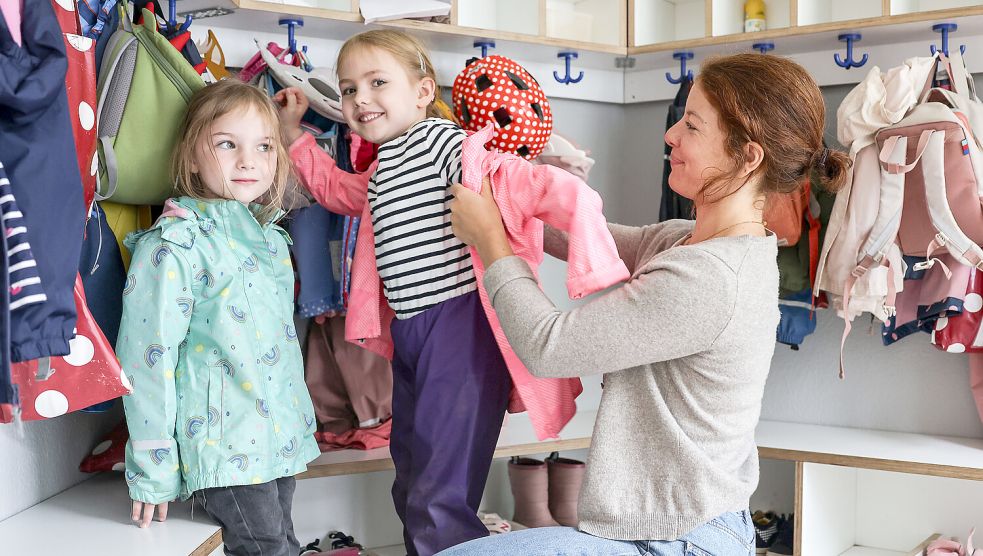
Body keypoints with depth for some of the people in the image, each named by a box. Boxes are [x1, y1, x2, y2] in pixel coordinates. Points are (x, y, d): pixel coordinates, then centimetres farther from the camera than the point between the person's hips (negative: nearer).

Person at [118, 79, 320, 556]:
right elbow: (146, 356, -15)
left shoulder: (270, 238, 10)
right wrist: (152, 470, -14)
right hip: (222, 442, -7)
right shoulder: (174, 245, -13)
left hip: (282, 439, 7)